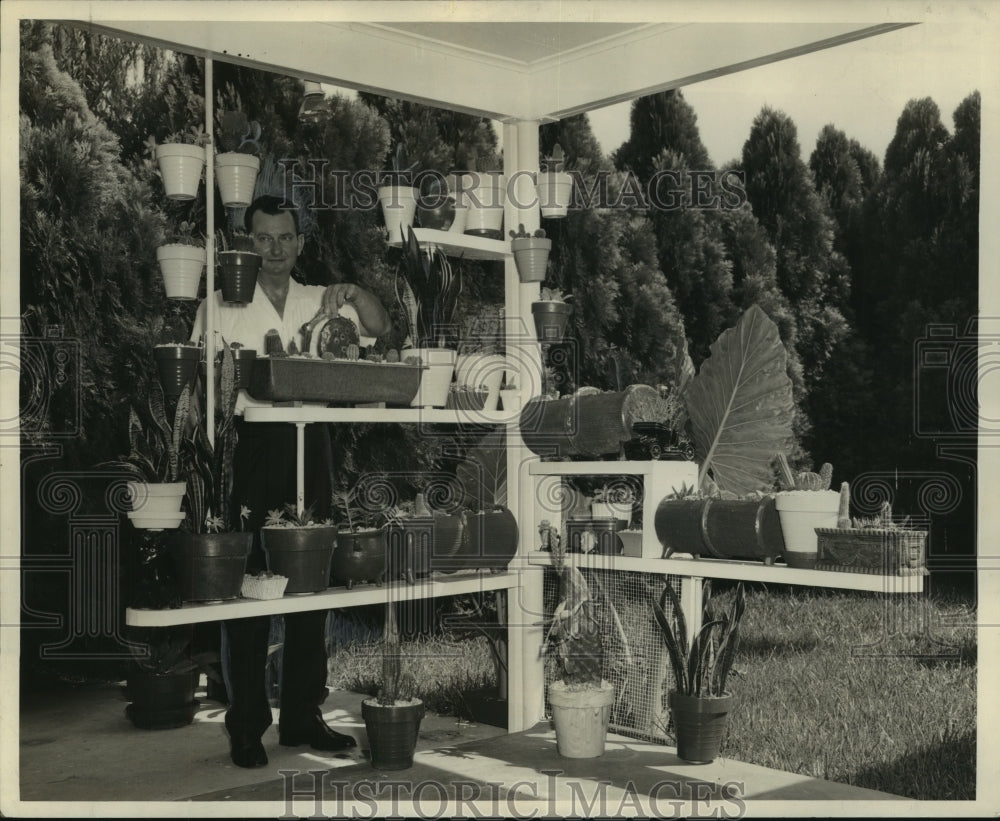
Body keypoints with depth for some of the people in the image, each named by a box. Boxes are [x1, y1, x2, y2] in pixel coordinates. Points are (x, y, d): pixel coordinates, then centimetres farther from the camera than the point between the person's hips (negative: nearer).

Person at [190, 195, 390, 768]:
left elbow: (379, 329, 5)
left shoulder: (321, 303, 14)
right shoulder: (223, 304, 7)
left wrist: (353, 293, -12)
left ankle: (302, 717, 16)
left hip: (310, 445, 3)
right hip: (250, 445, -3)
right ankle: (246, 726, 6)